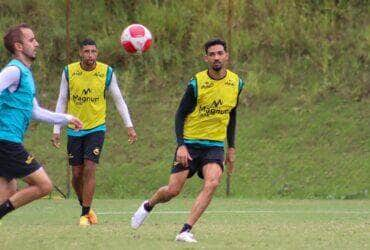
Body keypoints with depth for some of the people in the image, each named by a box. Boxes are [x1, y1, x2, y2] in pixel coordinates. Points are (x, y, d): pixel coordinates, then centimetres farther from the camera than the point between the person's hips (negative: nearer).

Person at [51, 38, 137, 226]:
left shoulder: (107, 73, -6)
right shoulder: (69, 72, -4)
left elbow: (118, 100, 2)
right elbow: (62, 101, 4)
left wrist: (129, 126, -2)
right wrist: (56, 130, 0)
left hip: (96, 128, -2)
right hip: (75, 130, 2)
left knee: (89, 169, -13)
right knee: (77, 174, 3)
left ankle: (85, 214, -6)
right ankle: (85, 207, 25)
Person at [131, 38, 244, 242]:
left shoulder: (236, 83, 1)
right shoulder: (196, 83, -11)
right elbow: (180, 114, -6)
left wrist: (231, 147, 17)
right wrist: (181, 145, -17)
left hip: (215, 145, 2)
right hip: (190, 143, -2)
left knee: (212, 183, -25)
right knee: (173, 190, -5)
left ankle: (185, 231, -23)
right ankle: (148, 206, 30)